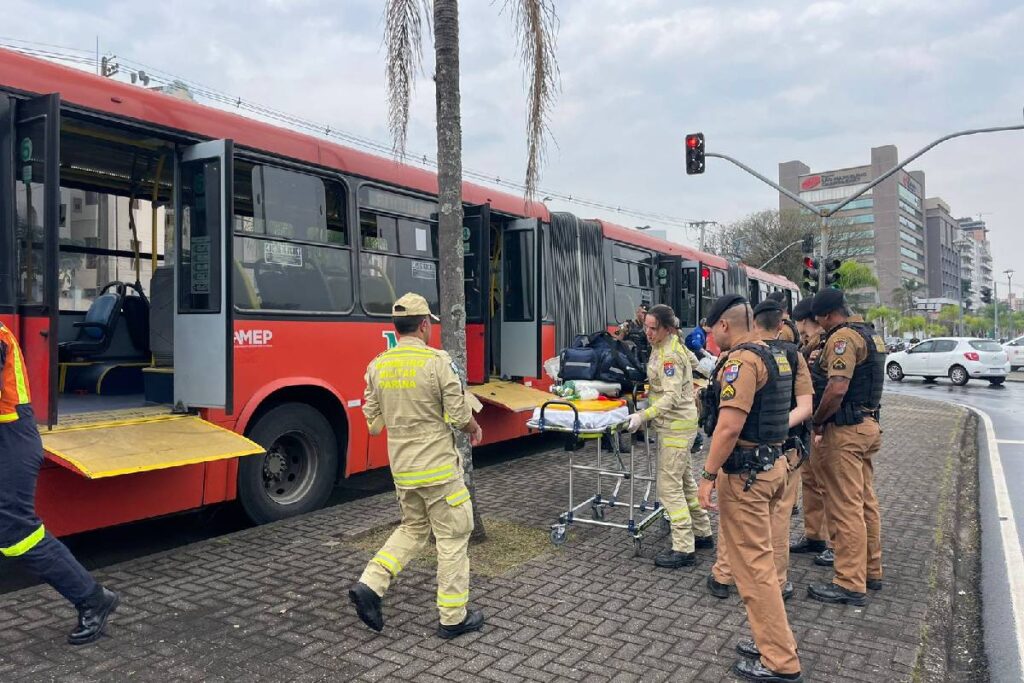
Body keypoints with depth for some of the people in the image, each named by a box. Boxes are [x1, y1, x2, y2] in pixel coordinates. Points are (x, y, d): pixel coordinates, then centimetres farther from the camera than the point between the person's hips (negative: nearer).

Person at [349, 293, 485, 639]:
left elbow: (373, 423, 6)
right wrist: (475, 428, 7)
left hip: (401, 467, 6)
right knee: (453, 536, 8)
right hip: (438, 467, -6)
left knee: (413, 528, 24)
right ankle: (454, 617, 17)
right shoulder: (438, 362, -16)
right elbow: (459, 415, -15)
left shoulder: (377, 366, 2)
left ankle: (369, 586, 13)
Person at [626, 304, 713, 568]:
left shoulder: (669, 354, -21)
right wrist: (651, 393, 13)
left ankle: (684, 549, -2)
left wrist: (643, 416, -32)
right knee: (685, 480, 18)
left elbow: (672, 397, -27)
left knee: (670, 486, -8)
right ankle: (702, 533, 30)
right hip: (676, 423, 10)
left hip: (676, 426, -10)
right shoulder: (662, 346, 9)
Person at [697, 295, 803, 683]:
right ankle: (773, 642, 30)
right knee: (763, 560, 19)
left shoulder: (741, 360, -19)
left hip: (746, 473, -10)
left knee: (753, 566, -1)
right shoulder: (774, 355, 12)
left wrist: (708, 475, -21)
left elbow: (729, 426, -25)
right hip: (773, 463, 10)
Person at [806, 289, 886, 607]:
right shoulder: (870, 334, 15)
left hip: (846, 430, -10)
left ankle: (850, 584, 3)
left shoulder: (843, 336, -16)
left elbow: (837, 388, -26)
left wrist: (817, 422, -12)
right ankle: (871, 571, 29)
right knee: (866, 502, 18)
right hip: (868, 425, 10)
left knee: (846, 508, -4)